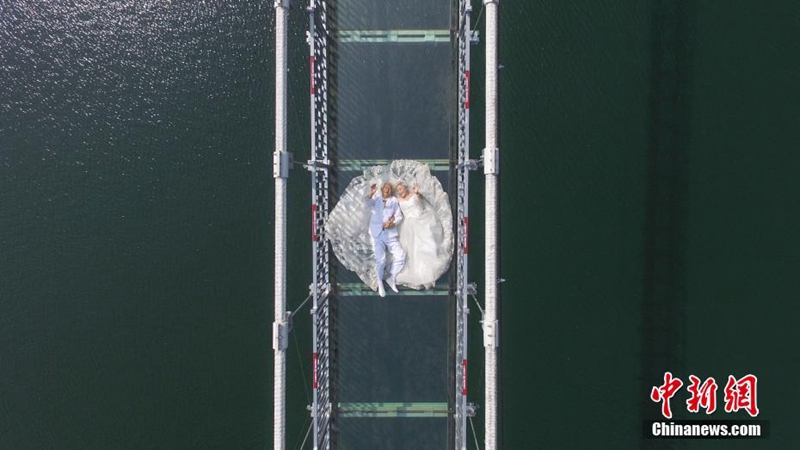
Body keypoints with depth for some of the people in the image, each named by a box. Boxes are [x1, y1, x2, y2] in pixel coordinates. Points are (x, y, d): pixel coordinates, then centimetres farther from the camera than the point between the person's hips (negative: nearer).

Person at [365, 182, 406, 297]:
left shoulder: (394, 200, 13)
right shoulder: (375, 198, 8)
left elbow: (399, 216, 9)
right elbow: (367, 203, -13)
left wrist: (393, 223, -11)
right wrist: (371, 193, -33)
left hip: (390, 234, 3)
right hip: (377, 234, -3)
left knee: (401, 255, -9)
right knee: (381, 259, -14)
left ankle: (392, 278, 9)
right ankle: (380, 283, 4)